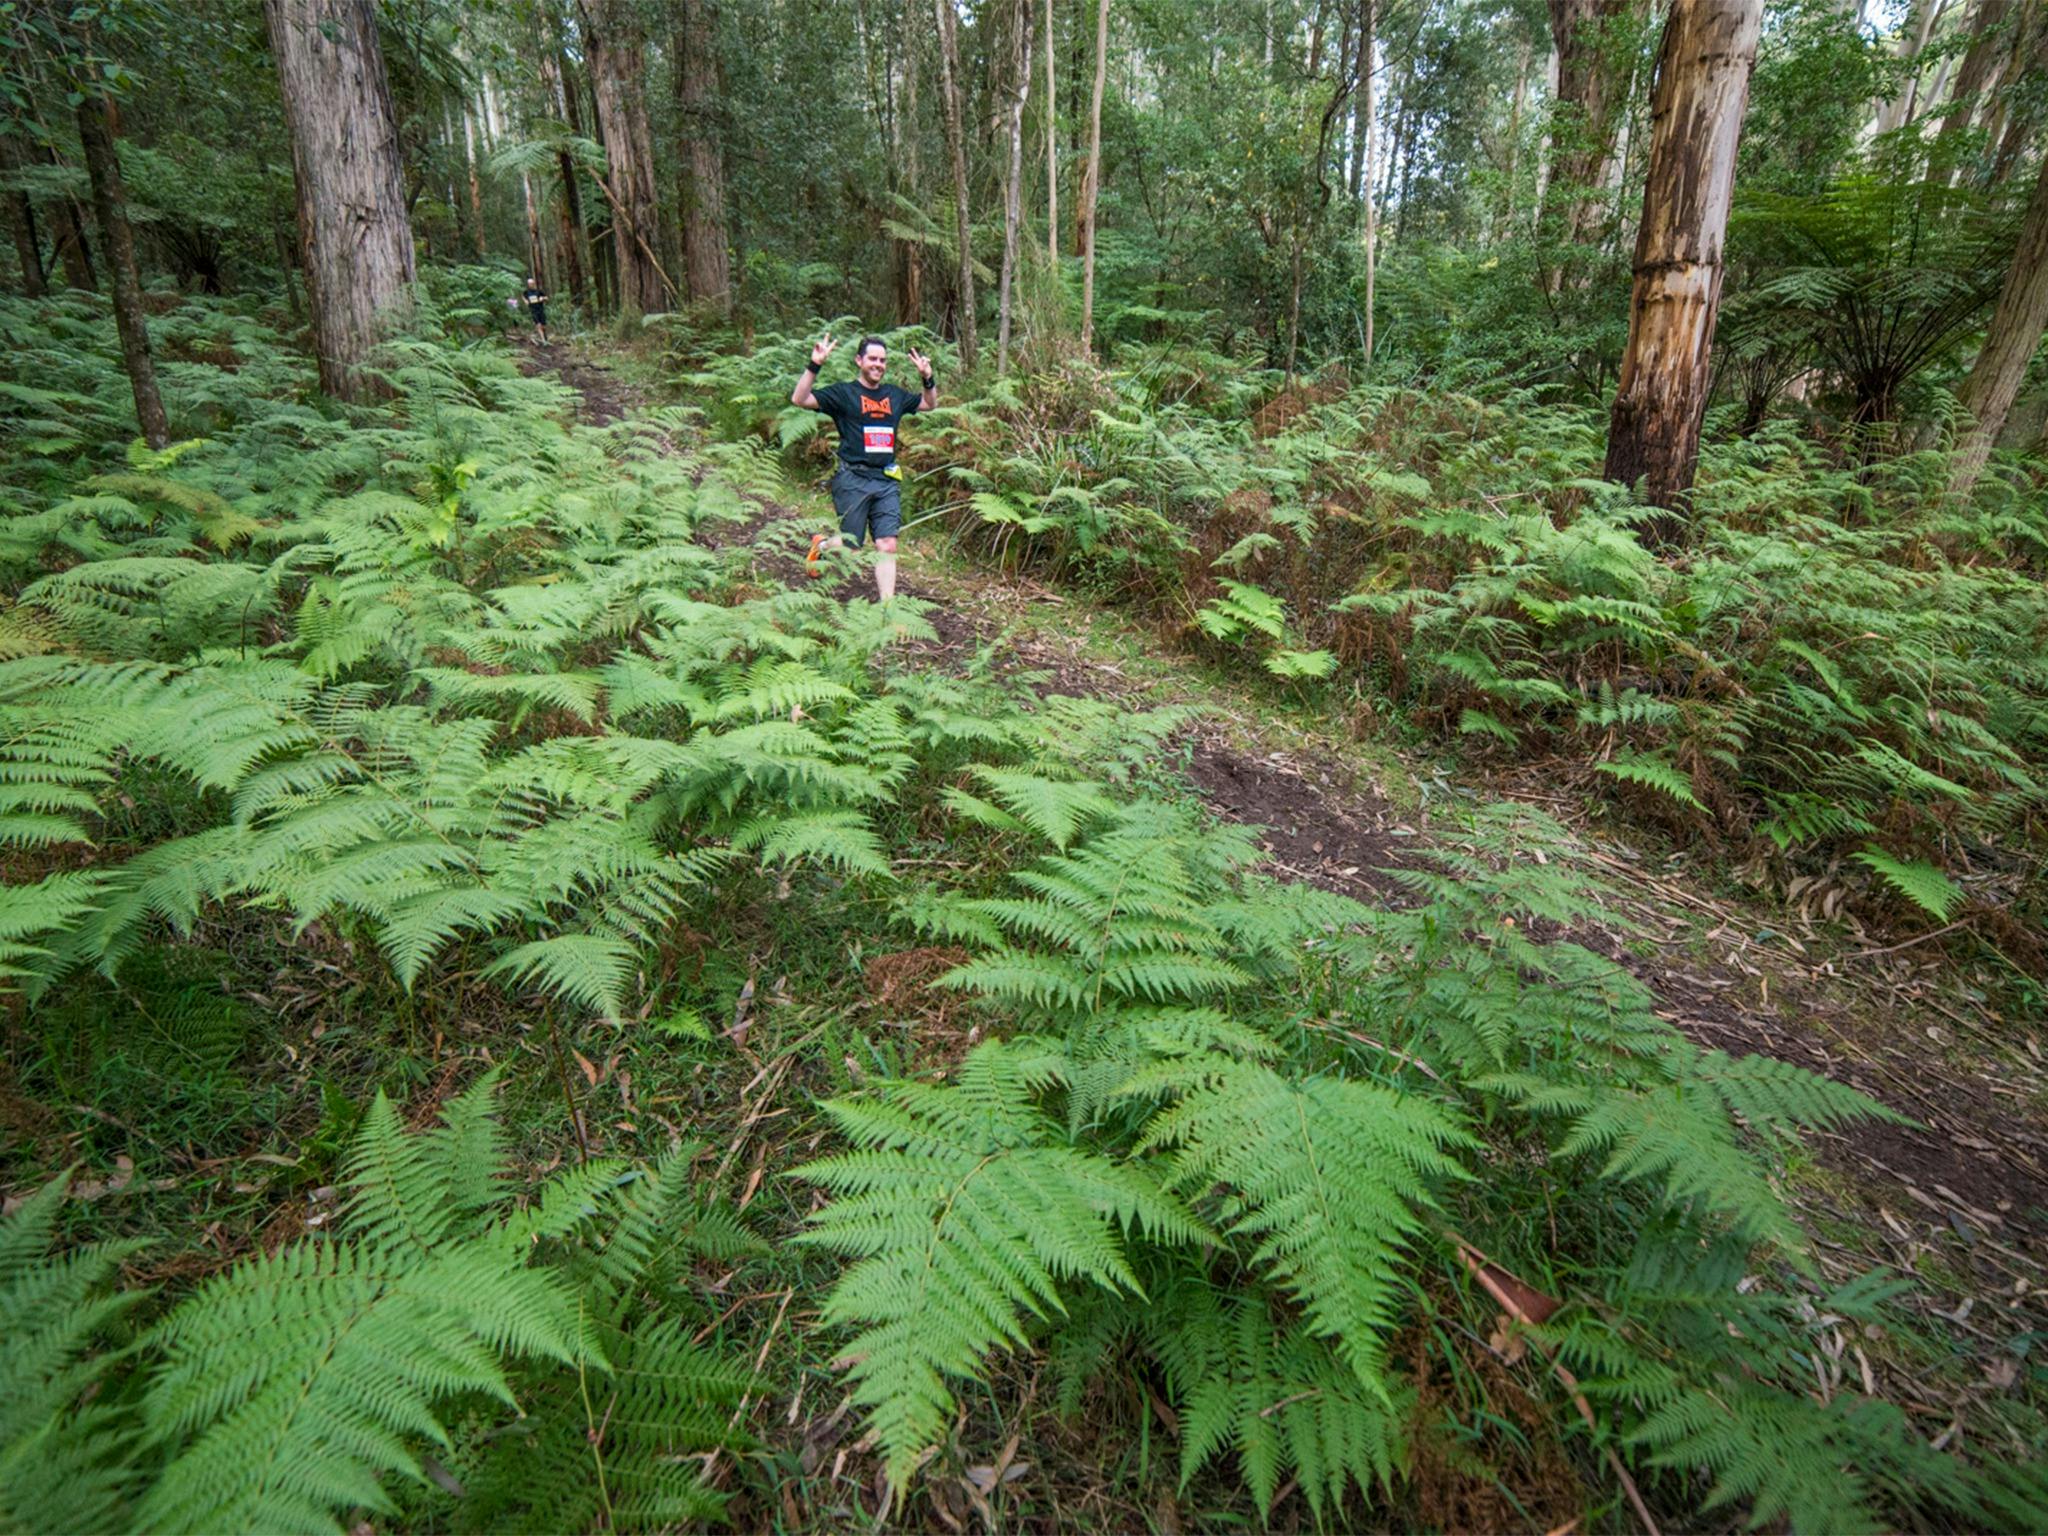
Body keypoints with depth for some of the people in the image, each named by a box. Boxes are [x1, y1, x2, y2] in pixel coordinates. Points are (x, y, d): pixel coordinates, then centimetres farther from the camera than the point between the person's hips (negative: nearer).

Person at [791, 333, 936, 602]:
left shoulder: (895, 395, 15)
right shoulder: (843, 393, 0)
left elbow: (929, 404, 29)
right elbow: (799, 399, -10)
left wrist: (928, 378, 11)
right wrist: (814, 366, -21)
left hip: (887, 481, 4)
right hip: (853, 479, -4)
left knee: (887, 546, -4)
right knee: (851, 545, 1)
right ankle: (821, 543, 35)